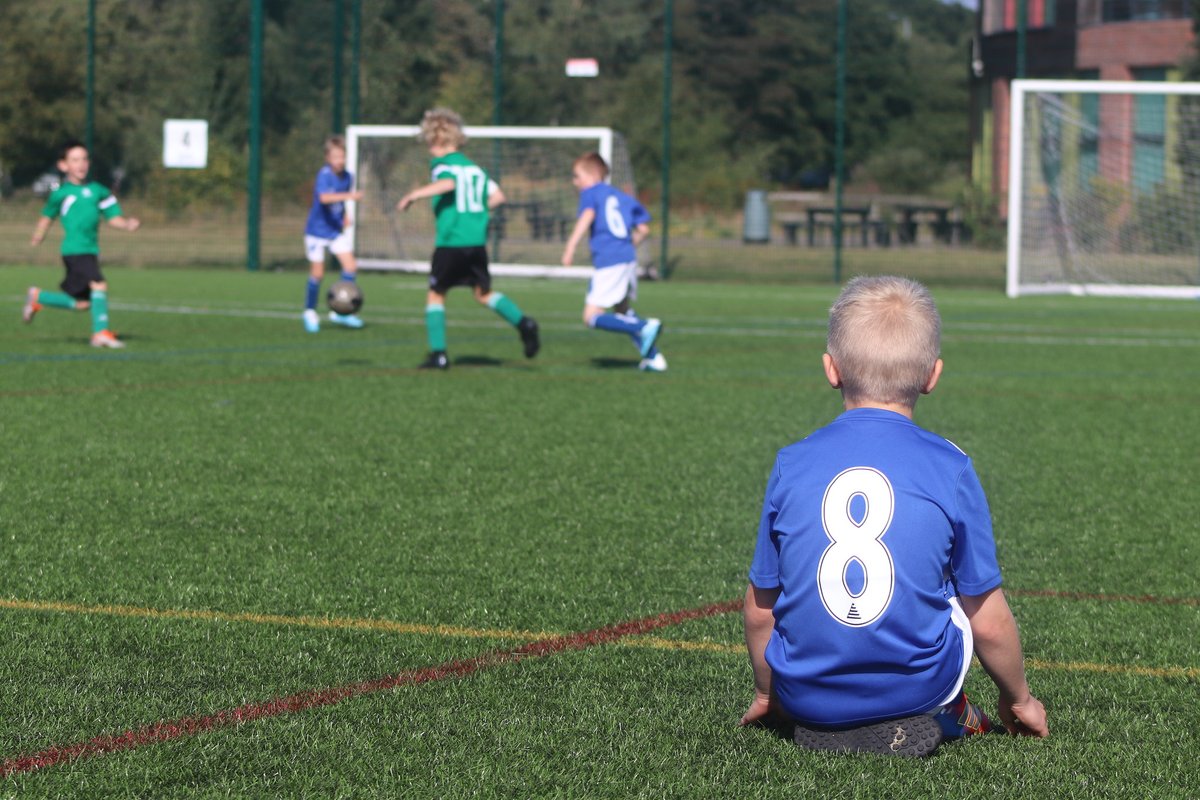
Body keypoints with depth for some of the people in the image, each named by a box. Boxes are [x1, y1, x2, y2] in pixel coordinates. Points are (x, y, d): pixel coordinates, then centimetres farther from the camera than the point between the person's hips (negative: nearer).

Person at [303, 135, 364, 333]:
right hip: (317, 230, -5)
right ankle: (310, 312, 22)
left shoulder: (347, 177, -1)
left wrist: (345, 215, 5)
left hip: (336, 231, 5)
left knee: (351, 266, -6)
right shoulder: (324, 175, -22)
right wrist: (348, 196, -54)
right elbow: (324, 197, -43)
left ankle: (340, 311, 5)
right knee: (317, 273, 1)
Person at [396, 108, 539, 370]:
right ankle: (523, 323, -7)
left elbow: (448, 183, -28)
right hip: (477, 242, 6)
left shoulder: (441, 164, -5)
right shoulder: (474, 166, 15)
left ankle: (438, 353, 4)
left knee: (436, 294, 7)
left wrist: (413, 195, -25)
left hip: (450, 242, -6)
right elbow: (497, 195, 13)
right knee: (483, 292, 15)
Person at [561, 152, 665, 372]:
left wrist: (571, 246, -25)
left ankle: (645, 327, -23)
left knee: (592, 317, -8)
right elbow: (643, 228, 17)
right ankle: (653, 357, 18)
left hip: (608, 263, -8)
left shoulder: (590, 193, 2)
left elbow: (588, 214, -20)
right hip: (629, 259, 8)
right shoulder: (621, 196, 20)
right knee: (622, 312, 25)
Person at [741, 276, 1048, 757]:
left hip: (806, 695, 2)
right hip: (914, 691, -2)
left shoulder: (792, 465, -4)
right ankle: (944, 713, 13)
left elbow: (760, 608, 5)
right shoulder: (950, 469, -8)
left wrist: (766, 694, 25)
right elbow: (988, 622, -1)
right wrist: (1019, 700, 19)